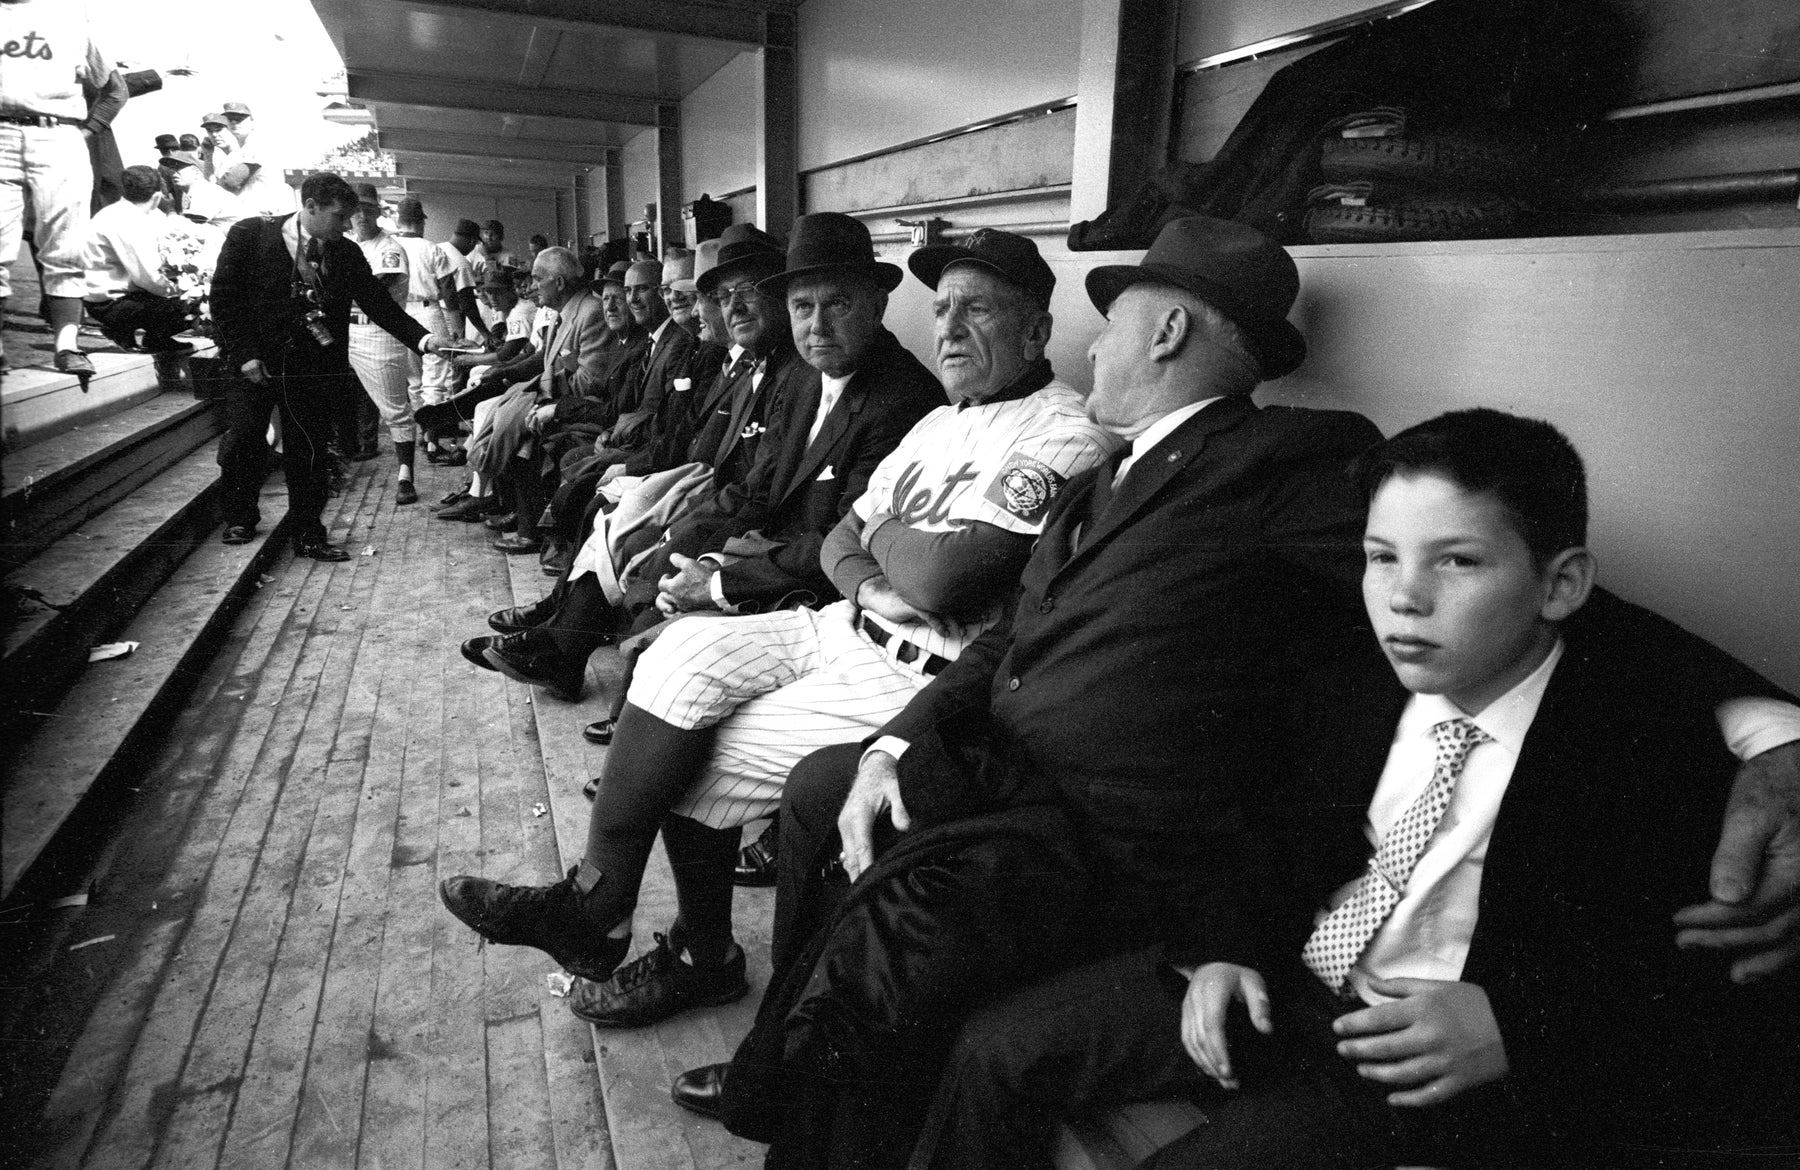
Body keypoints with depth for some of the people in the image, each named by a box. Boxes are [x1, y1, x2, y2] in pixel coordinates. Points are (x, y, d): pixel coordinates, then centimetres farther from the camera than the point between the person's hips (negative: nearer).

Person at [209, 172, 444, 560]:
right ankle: (239, 519, 24)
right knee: (242, 442, 0)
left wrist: (422, 338, -13)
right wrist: (244, 354, -11)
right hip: (255, 364, -2)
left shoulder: (346, 254, 4)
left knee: (309, 451, 4)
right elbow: (224, 297, -4)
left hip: (310, 367, 2)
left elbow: (378, 303, 1)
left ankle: (309, 535, 15)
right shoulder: (250, 236, -4)